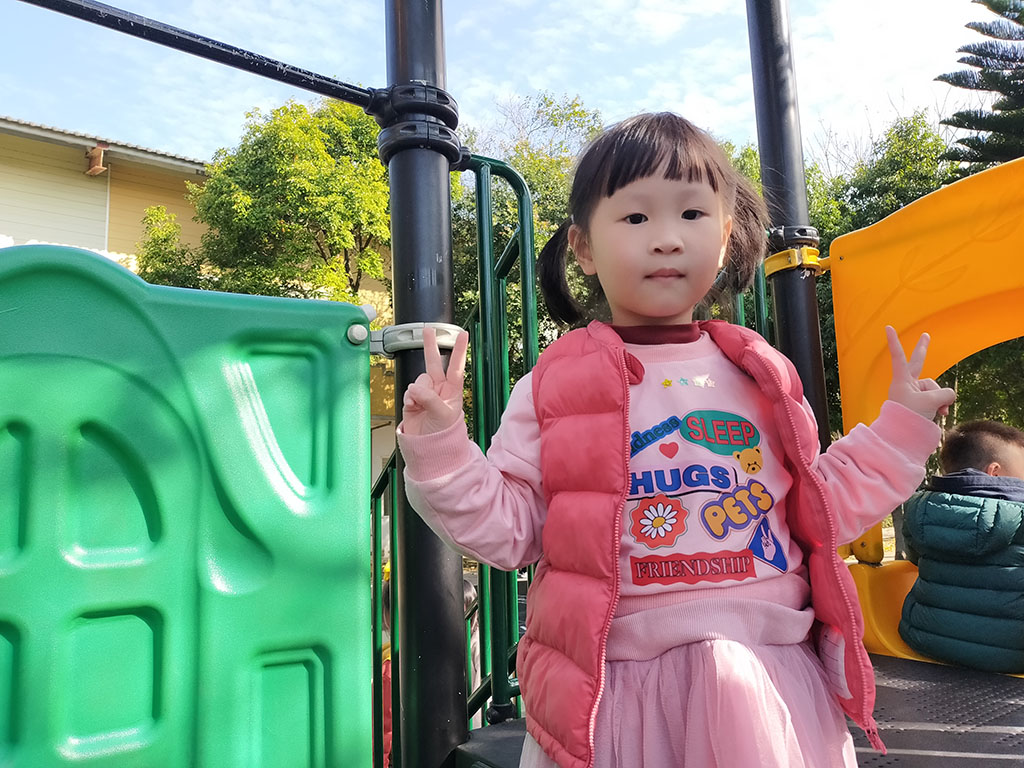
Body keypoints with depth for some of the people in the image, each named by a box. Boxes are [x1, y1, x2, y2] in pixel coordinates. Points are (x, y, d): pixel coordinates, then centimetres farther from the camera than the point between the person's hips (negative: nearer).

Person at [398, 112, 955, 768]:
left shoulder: (762, 376, 5)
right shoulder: (554, 387, -5)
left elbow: (819, 508, 13)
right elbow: (508, 529, -5)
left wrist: (901, 427, 11)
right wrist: (440, 447, -17)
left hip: (765, 677, 3)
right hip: (612, 685, -2)